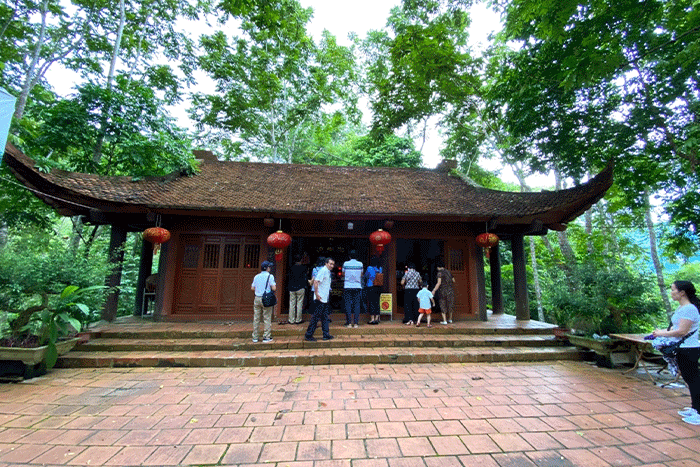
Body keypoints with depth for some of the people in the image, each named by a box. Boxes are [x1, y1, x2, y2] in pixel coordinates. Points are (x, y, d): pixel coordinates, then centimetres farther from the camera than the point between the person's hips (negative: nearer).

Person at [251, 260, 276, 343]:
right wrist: (275, 285, 8)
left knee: (256, 318, 10)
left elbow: (252, 288, 7)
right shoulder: (270, 276, -7)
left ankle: (255, 337, 17)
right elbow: (274, 288, -14)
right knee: (267, 318, 3)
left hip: (257, 299, 5)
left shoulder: (256, 277, 8)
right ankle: (266, 337, 6)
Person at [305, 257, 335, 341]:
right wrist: (316, 294, -23)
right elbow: (316, 282, -22)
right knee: (316, 317, -2)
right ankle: (308, 335, 8)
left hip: (325, 299, 9)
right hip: (320, 299, -9)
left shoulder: (328, 272, 14)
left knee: (325, 317, 12)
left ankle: (326, 335, 19)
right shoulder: (323, 270, -14)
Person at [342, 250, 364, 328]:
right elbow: (361, 275, 12)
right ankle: (356, 323, 4)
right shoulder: (360, 264, 1)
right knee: (357, 305, 4)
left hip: (347, 287, -1)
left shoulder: (345, 264, -1)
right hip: (357, 286, 1)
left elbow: (343, 274, 11)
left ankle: (349, 323, 4)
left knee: (348, 305, 4)